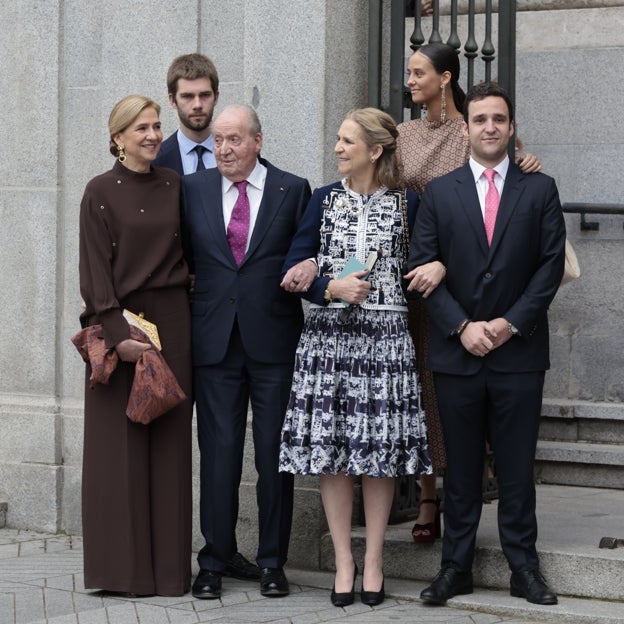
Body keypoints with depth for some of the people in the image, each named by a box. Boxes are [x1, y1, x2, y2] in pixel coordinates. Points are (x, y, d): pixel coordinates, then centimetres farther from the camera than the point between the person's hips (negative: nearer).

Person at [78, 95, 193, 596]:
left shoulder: (176, 186, 9)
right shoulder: (101, 192, -3)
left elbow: (191, 253, 13)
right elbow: (96, 268, -8)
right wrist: (118, 333, -15)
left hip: (172, 324, 4)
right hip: (117, 324, -3)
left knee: (169, 443, 4)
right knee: (119, 446, -1)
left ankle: (169, 565, 9)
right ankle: (121, 566, 4)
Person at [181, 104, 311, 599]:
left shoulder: (293, 190, 3)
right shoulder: (193, 189, 7)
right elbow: (183, 257, 11)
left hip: (274, 340, -1)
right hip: (214, 338, 1)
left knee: (275, 455, 5)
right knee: (218, 452, 3)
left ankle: (273, 562, 14)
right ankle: (214, 561, 12)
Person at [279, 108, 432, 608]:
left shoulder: (408, 203, 3)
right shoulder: (324, 200, 7)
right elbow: (295, 272, 5)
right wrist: (332, 288, -15)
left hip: (386, 337, -1)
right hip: (329, 335, 1)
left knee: (381, 448, 0)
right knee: (331, 449, 0)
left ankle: (373, 560, 12)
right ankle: (343, 561, 9)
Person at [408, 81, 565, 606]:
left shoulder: (539, 189, 5)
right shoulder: (440, 193, 7)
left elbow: (551, 264, 0)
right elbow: (424, 267, 2)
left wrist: (511, 322, -9)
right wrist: (462, 326, -9)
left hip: (518, 352, -1)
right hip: (457, 351, 1)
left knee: (517, 465, 3)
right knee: (461, 466, 6)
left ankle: (524, 567, 10)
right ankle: (456, 567, 12)